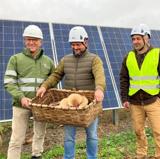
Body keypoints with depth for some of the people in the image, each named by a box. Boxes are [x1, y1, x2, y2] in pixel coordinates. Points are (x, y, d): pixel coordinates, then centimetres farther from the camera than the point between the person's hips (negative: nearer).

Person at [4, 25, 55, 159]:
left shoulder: (48, 61, 8)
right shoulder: (15, 59, 0)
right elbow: (9, 83, -6)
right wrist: (21, 97, -21)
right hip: (21, 105, -3)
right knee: (17, 139, 1)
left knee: (40, 134, 18)